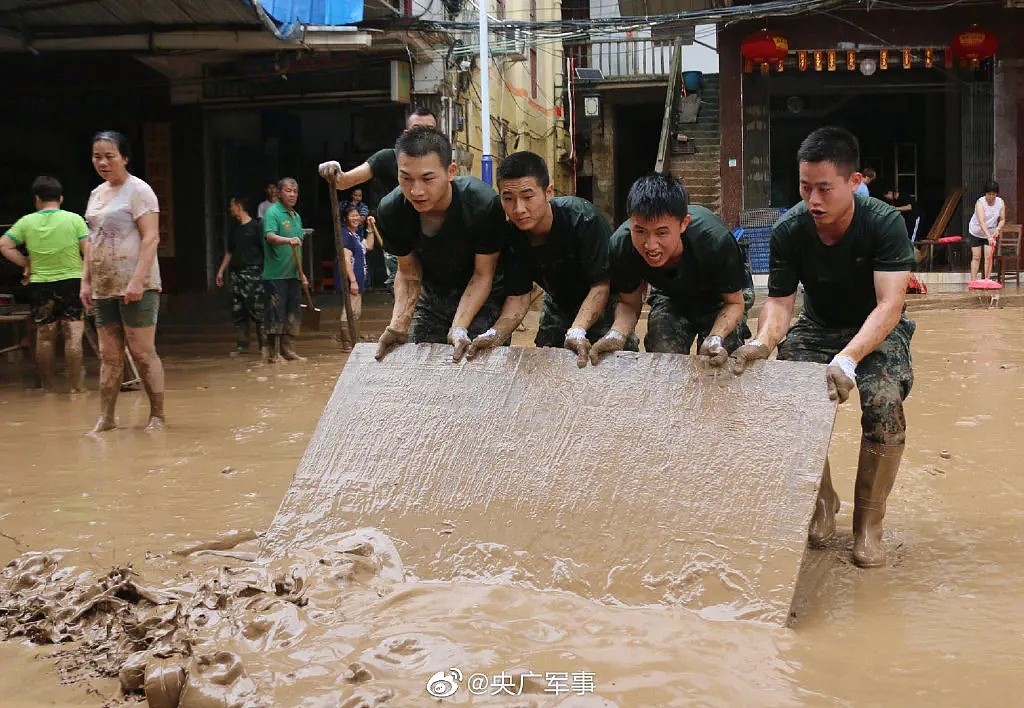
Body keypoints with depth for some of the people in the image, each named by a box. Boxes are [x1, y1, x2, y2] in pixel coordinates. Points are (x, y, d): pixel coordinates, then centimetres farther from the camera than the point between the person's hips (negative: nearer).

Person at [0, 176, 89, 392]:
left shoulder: (27, 222, 2)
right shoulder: (74, 219, -4)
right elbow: (88, 251, -8)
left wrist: (26, 263, 8)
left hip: (40, 284, 2)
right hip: (72, 281, -2)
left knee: (45, 337, 9)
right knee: (73, 335, -2)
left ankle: (47, 387, 16)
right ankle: (77, 386, -4)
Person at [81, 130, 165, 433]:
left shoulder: (138, 190, -6)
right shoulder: (97, 194, 16)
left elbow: (151, 238, -14)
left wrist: (137, 280, -22)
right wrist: (86, 281, 13)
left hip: (134, 286, -7)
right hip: (103, 288, 7)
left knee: (142, 352, -4)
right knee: (109, 355, 7)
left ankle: (157, 415, 5)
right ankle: (105, 417, 10)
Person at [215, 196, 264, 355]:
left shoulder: (255, 226, -3)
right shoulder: (234, 230, 18)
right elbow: (229, 252, 24)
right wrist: (221, 271, 19)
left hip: (253, 272, -7)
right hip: (236, 273, 7)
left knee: (257, 311, -8)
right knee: (237, 312, 5)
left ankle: (263, 344, -2)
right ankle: (242, 344, 12)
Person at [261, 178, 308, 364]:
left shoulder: (296, 216, 18)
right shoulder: (273, 213, -8)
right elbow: (270, 236, -26)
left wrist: (301, 273, 23)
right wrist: (288, 240, -44)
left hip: (293, 275, 8)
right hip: (276, 274, -8)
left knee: (292, 314, 10)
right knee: (275, 314, -6)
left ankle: (288, 351, 17)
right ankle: (272, 353, -1)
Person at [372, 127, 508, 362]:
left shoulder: (483, 204, -32)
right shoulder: (391, 211, -21)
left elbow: (483, 275, -21)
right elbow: (408, 274, -7)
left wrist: (459, 328, -33)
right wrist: (398, 325, -23)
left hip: (482, 297, -3)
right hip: (432, 294, 3)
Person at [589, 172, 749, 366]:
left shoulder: (716, 242, -40)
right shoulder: (621, 245, -32)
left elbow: (734, 302, -23)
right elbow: (629, 303, -14)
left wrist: (716, 339, -43)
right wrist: (617, 334, -36)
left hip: (718, 300, -2)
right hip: (669, 297, 2)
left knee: (719, 366, -20)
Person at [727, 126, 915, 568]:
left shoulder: (885, 224, -26)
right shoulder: (789, 230, -17)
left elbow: (889, 304, -34)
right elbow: (780, 300, -12)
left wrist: (848, 360, -51)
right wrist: (764, 341, -37)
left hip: (877, 330, -3)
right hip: (817, 328, 3)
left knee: (885, 402, -31)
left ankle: (869, 523, -10)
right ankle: (822, 503, 4)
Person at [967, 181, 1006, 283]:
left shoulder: (1001, 203, -13)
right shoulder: (980, 202, -27)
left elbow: (1002, 220, -4)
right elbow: (981, 222, -38)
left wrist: (997, 229, -25)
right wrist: (988, 236, -48)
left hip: (991, 233, 3)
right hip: (976, 232, -3)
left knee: (989, 257, -5)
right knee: (976, 257, 1)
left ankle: (987, 280, -3)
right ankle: (973, 280, 4)